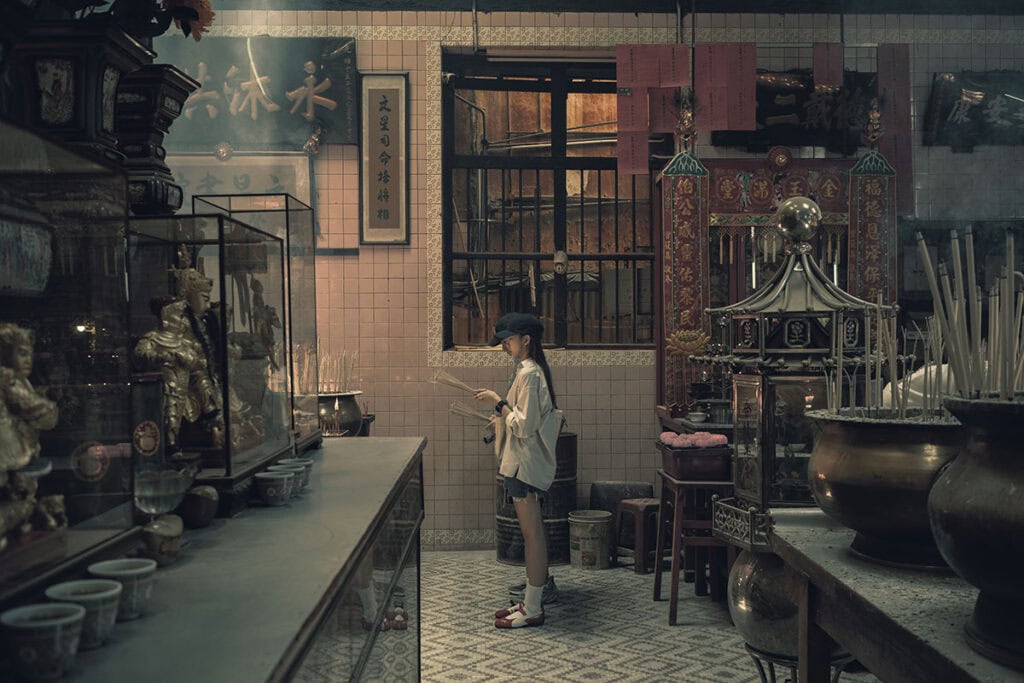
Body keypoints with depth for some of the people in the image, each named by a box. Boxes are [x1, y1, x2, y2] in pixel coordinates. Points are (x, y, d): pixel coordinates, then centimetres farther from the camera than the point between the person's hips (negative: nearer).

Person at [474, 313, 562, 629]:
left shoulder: (529, 374, -18)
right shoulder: (530, 370, 13)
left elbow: (526, 426, -22)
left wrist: (498, 402, -16)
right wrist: (502, 418, 17)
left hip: (525, 464, -11)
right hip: (524, 463, 11)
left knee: (532, 534, -2)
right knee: (532, 533, 15)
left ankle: (533, 609, 6)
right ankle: (531, 600, 24)